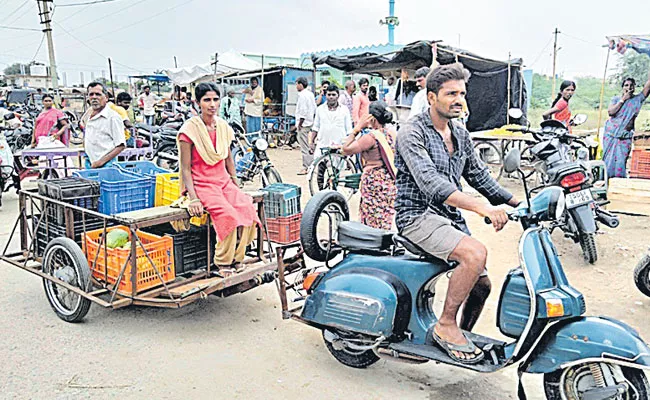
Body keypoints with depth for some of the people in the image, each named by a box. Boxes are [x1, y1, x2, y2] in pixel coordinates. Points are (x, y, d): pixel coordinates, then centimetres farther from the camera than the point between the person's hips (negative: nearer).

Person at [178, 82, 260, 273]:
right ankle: (223, 263, -11)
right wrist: (193, 199, -18)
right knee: (228, 213, -30)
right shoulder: (190, 128, -8)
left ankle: (236, 259, -7)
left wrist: (236, 186, 11)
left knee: (247, 208, -22)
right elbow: (186, 168, -9)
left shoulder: (223, 126, 9)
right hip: (202, 184, -5)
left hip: (224, 182, 6)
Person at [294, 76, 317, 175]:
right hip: (310, 122, 10)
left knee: (304, 146, -5)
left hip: (303, 124, -10)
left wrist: (299, 124, -15)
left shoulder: (302, 95, -15)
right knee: (307, 146, 16)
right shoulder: (310, 94, 13)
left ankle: (306, 167, -2)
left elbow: (303, 111, -20)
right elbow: (314, 108, 17)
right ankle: (311, 164, 21)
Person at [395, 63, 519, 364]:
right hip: (419, 216, -8)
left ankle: (463, 335, 33)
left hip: (451, 219, 8)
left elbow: (479, 176, 22)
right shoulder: (412, 132, -14)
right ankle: (445, 326, -13)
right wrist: (483, 208, -37)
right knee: (476, 253, -29)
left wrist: (520, 204, 13)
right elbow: (430, 183, -27)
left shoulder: (460, 135, 13)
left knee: (481, 284, 9)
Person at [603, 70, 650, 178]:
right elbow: (611, 111, -11)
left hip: (625, 137, 0)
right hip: (610, 135, 0)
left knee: (621, 162, -4)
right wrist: (623, 99, -9)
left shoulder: (638, 99, 7)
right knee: (608, 160, 3)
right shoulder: (616, 99, 6)